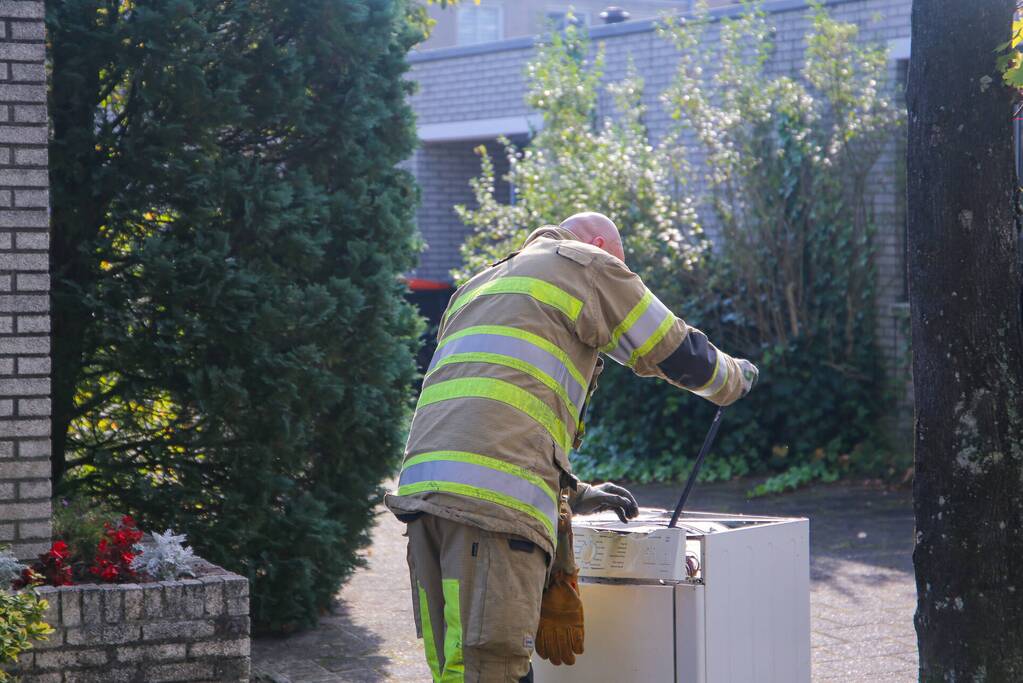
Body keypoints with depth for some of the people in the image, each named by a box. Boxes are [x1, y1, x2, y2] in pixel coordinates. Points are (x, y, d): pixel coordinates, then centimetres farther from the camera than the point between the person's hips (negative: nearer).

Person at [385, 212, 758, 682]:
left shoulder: (477, 288, 36)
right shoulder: (587, 264, 13)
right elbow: (679, 353, 17)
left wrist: (573, 495, 41)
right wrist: (735, 377, 38)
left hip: (421, 482, 8)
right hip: (495, 500, -8)